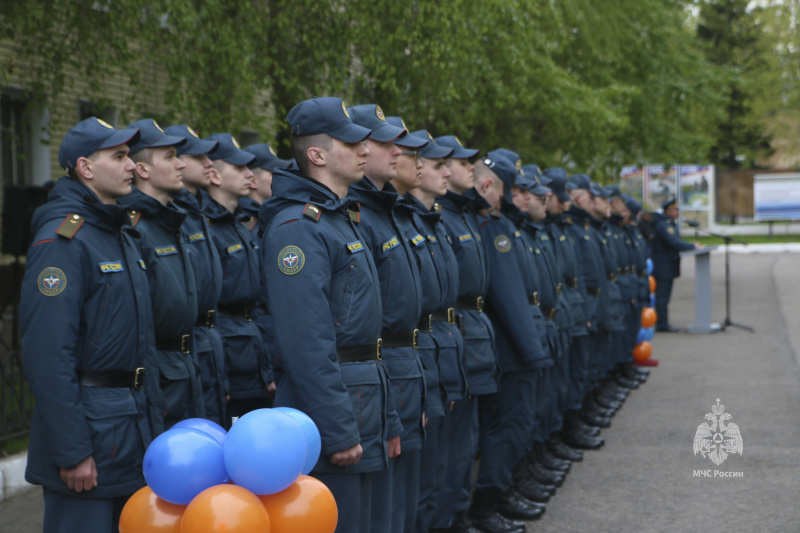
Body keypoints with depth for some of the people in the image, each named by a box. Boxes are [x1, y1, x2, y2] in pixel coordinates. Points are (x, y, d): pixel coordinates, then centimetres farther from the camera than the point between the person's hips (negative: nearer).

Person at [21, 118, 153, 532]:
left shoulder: (123, 234, 15)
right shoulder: (62, 238, -15)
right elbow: (47, 354, -21)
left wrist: (147, 407, 15)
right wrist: (72, 451, -22)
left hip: (132, 427, 9)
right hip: (88, 421, -9)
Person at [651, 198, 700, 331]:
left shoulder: (670, 224, 17)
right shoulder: (663, 225, -17)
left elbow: (676, 242, 21)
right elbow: (673, 243, -25)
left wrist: (691, 245, 7)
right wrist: (692, 246, -17)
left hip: (667, 266, 10)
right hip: (663, 265, -10)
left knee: (663, 295, 12)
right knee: (663, 295, -7)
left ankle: (662, 322, 16)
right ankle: (662, 324, -4)